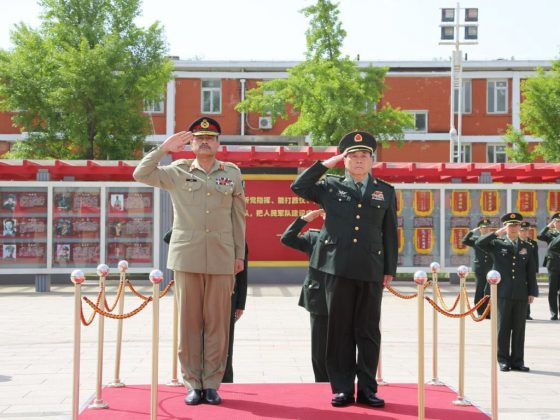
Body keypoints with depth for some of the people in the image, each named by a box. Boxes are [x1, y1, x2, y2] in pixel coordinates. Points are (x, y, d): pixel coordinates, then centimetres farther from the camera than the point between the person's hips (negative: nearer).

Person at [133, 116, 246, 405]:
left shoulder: (233, 173, 11)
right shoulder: (177, 172, 8)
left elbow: (238, 217, 12)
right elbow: (141, 175, -2)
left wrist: (240, 254, 9)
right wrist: (164, 148, -6)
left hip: (221, 259, 1)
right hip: (186, 258, -1)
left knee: (217, 323, 2)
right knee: (189, 322, 2)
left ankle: (212, 384, 10)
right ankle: (193, 384, 9)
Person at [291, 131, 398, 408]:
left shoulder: (385, 191, 13)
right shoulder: (330, 186, 10)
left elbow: (390, 235, 11)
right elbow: (299, 187, 1)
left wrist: (390, 270, 6)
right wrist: (326, 164, 2)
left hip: (371, 270, 1)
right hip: (338, 267, -1)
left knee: (368, 330, 4)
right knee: (340, 329, 3)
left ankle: (367, 389, 12)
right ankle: (342, 389, 9)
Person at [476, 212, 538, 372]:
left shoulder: (526, 247, 12)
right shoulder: (497, 244, 5)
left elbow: (531, 272, 11)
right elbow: (479, 243, -10)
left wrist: (532, 292, 4)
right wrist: (497, 233, -13)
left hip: (521, 294, 2)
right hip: (503, 293, -2)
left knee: (519, 328, 5)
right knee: (503, 327, 2)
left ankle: (517, 361, 11)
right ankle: (503, 360, 7)